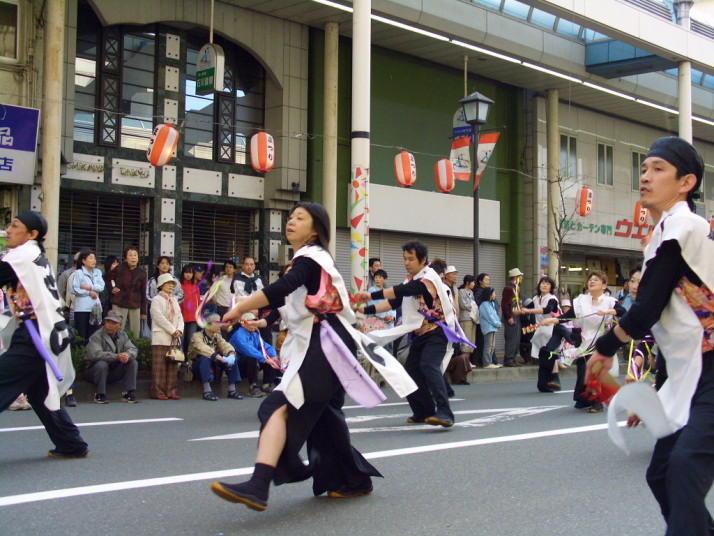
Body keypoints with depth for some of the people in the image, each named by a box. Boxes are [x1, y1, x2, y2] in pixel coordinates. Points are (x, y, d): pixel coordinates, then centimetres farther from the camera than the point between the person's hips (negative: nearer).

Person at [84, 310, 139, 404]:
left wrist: (128, 355, -29)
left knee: (133, 362, -12)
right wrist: (116, 356, -37)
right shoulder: (97, 336, -14)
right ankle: (100, 395, -20)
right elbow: (95, 354, -30)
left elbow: (133, 349, -3)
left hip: (114, 371, 5)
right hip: (95, 370, -5)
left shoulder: (122, 335, 6)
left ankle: (128, 393, -11)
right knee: (101, 364, -36)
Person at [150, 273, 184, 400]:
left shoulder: (174, 300, 20)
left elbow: (180, 317, 13)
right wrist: (173, 331, -13)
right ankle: (158, 392, -5)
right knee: (160, 367, -6)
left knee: (173, 367, 5)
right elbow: (160, 318, -12)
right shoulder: (156, 300, -2)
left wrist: (179, 330, -5)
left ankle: (171, 391, 8)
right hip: (161, 338, -7)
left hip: (174, 339, 7)